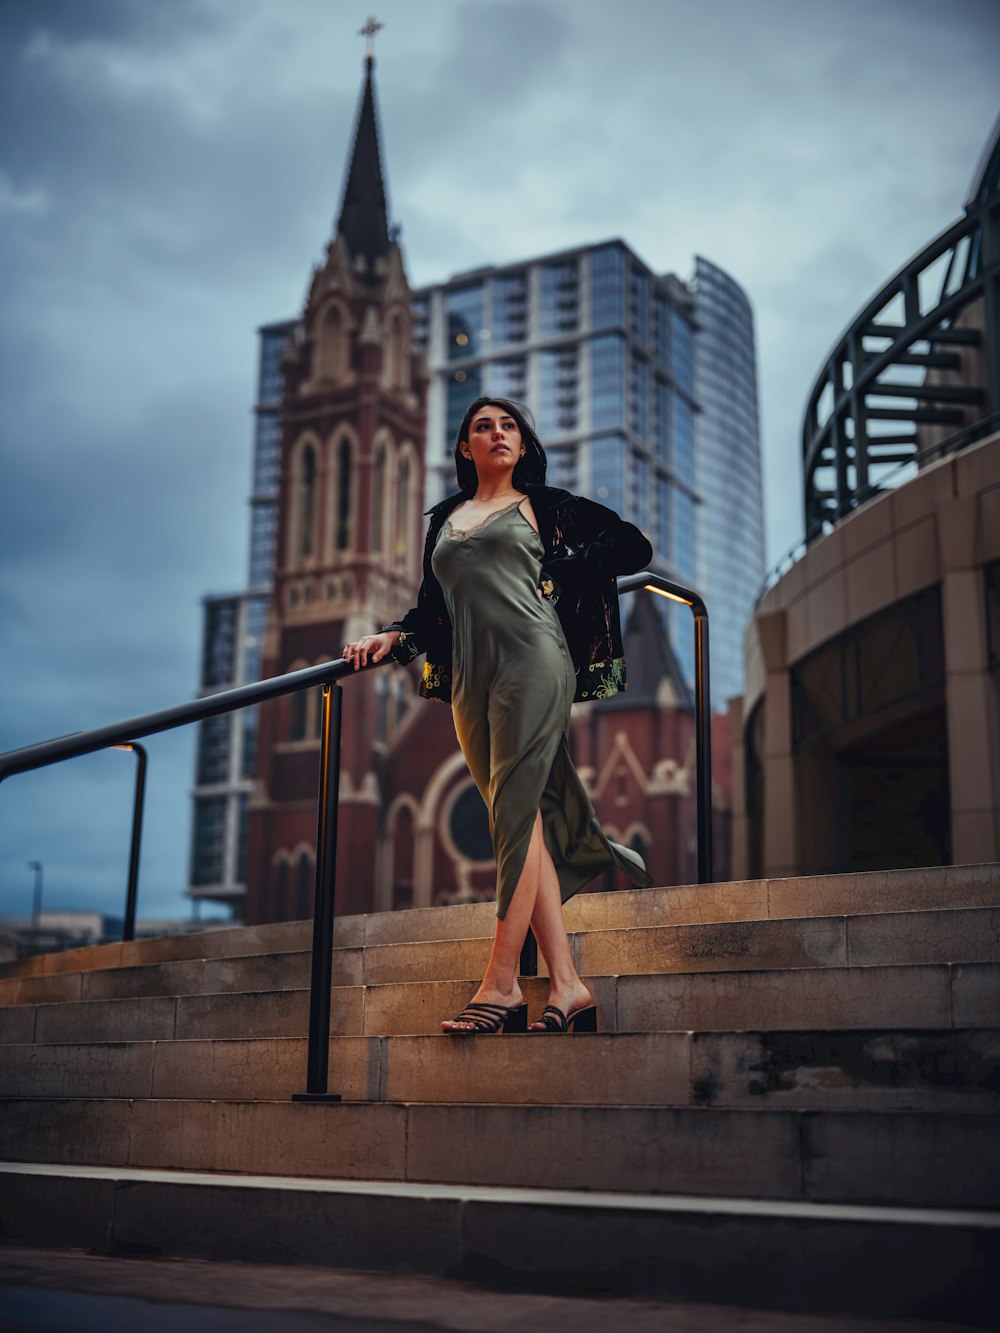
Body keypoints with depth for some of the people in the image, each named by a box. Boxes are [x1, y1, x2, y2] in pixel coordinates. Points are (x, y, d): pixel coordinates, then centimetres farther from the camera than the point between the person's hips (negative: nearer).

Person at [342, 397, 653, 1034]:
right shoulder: (445, 520, 24)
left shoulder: (544, 504, 13)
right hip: (471, 680, 4)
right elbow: (432, 610, 26)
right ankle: (567, 984, -4)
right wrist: (392, 636, 9)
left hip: (532, 659, -4)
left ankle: (503, 981, -14)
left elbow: (633, 545, 13)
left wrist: (552, 571, 7)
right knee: (530, 822, -1)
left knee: (516, 811, -13)